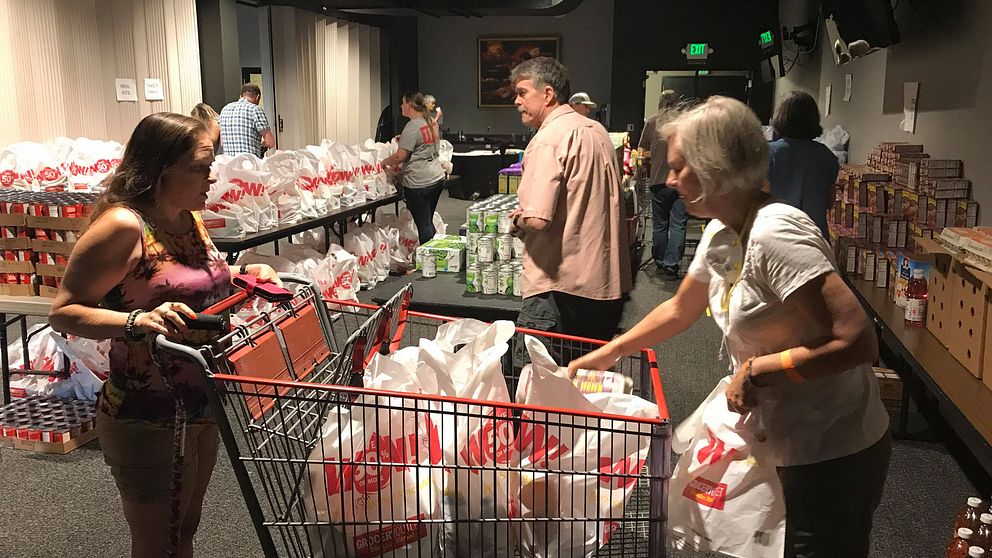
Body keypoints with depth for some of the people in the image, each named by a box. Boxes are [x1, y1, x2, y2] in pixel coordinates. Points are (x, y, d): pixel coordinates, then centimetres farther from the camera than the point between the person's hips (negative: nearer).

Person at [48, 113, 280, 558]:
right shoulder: (123, 225, -20)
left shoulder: (190, 219, 4)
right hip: (148, 421, -8)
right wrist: (137, 322, -35)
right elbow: (63, 311, -19)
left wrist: (240, 275, 4)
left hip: (202, 409, 8)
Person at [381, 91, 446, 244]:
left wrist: (385, 161, 0)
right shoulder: (431, 122, 11)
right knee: (429, 222, 17)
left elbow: (400, 156, -18)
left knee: (423, 225, -2)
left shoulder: (412, 127, -16)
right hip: (437, 178, 9)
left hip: (419, 183, -9)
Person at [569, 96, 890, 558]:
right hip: (789, 447, 8)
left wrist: (757, 370, -24)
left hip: (833, 455, -8)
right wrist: (609, 352, 17)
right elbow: (679, 309, 17)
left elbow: (857, 342, -30)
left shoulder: (774, 234, -27)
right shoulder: (720, 233, 1)